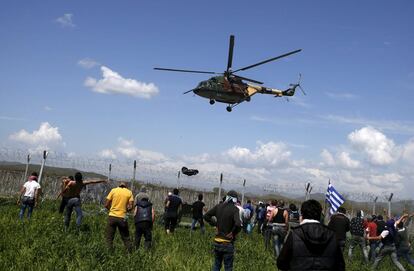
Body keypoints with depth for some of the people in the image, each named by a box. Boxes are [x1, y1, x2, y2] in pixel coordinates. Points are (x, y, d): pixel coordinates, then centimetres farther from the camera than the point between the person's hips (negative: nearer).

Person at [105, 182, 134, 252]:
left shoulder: (113, 190, 5)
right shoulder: (129, 192, 5)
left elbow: (106, 205, 2)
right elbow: (130, 207, -4)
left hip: (112, 216, 0)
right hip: (122, 217, 1)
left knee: (109, 238, 6)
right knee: (126, 238, 12)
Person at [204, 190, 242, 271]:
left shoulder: (218, 206, 2)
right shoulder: (234, 209, -16)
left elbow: (206, 216, 9)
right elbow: (238, 224, -30)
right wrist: (233, 233, -13)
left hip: (217, 241, 5)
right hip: (228, 243, -5)